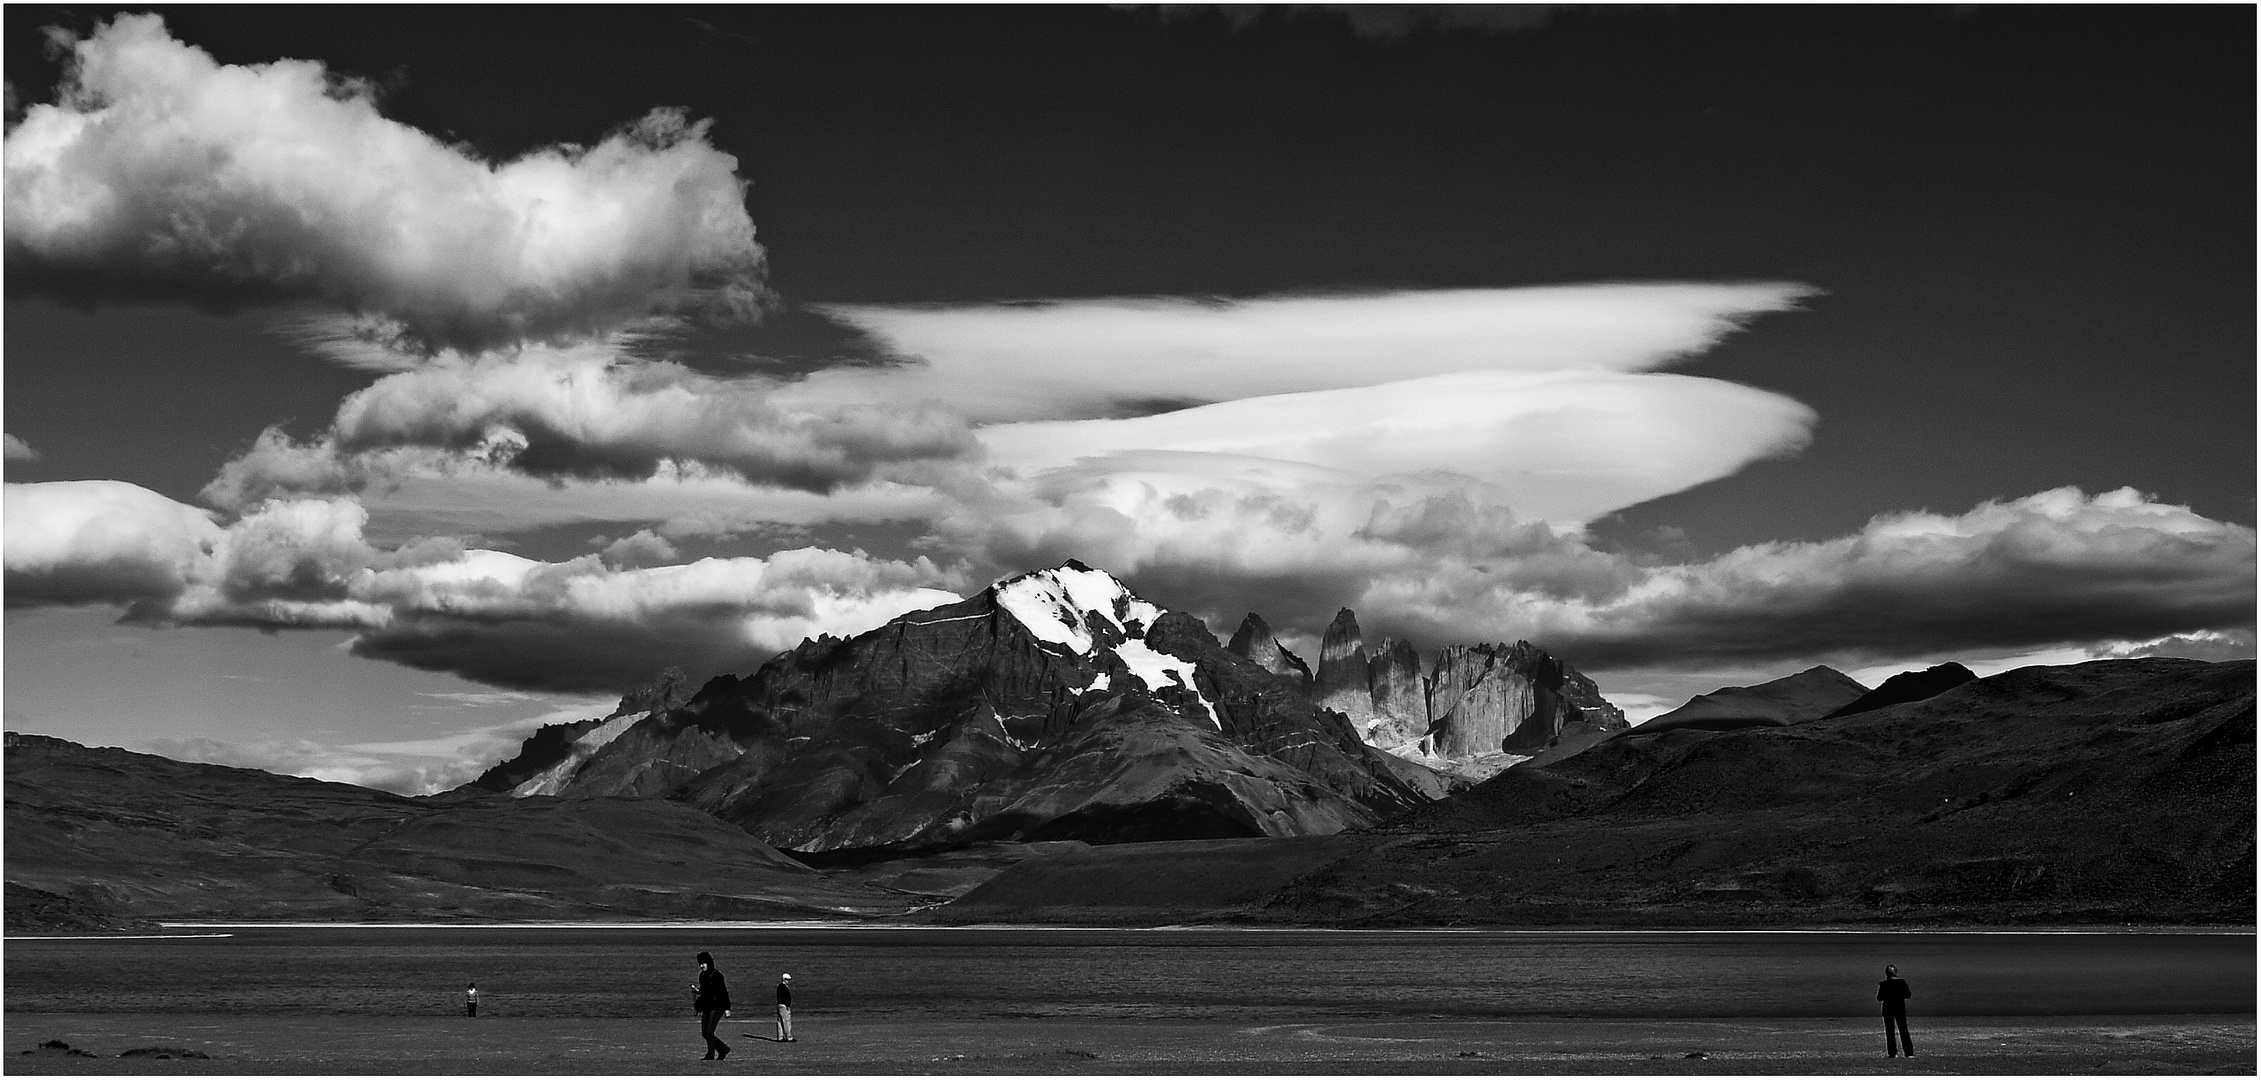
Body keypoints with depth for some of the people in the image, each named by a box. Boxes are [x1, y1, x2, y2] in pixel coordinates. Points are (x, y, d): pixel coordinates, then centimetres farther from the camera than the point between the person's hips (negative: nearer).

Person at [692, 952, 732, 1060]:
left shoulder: (717, 975, -11)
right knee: (704, 1034, 6)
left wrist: (727, 1008, -15)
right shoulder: (702, 975, 11)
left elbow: (724, 991, -12)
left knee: (708, 1032, -13)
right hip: (706, 1007, 8)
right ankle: (724, 1049, 19)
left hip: (717, 1007, -8)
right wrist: (696, 990, 0)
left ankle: (710, 1055, -3)